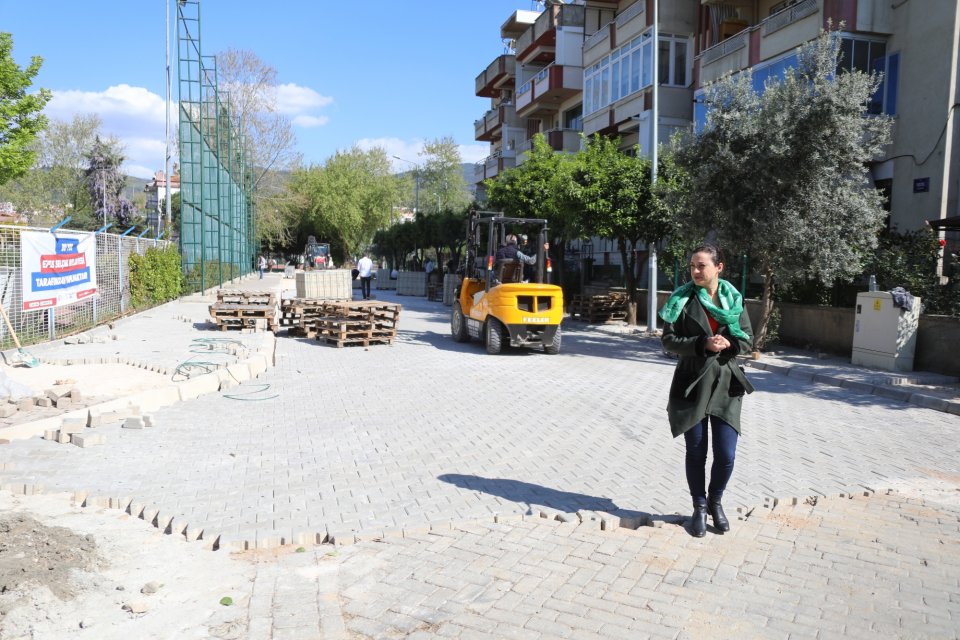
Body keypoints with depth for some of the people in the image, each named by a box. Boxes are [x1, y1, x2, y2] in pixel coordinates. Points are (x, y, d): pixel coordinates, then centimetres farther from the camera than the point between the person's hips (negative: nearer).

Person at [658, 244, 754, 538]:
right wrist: (703, 344, -22)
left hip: (726, 384, 2)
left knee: (726, 456, 2)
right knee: (696, 452, 8)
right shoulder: (683, 299, -4)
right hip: (692, 384, -1)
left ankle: (715, 501, 30)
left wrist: (729, 343, -17)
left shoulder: (733, 299, 3)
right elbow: (669, 340, -8)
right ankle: (699, 507, 28)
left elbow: (748, 338, 5)